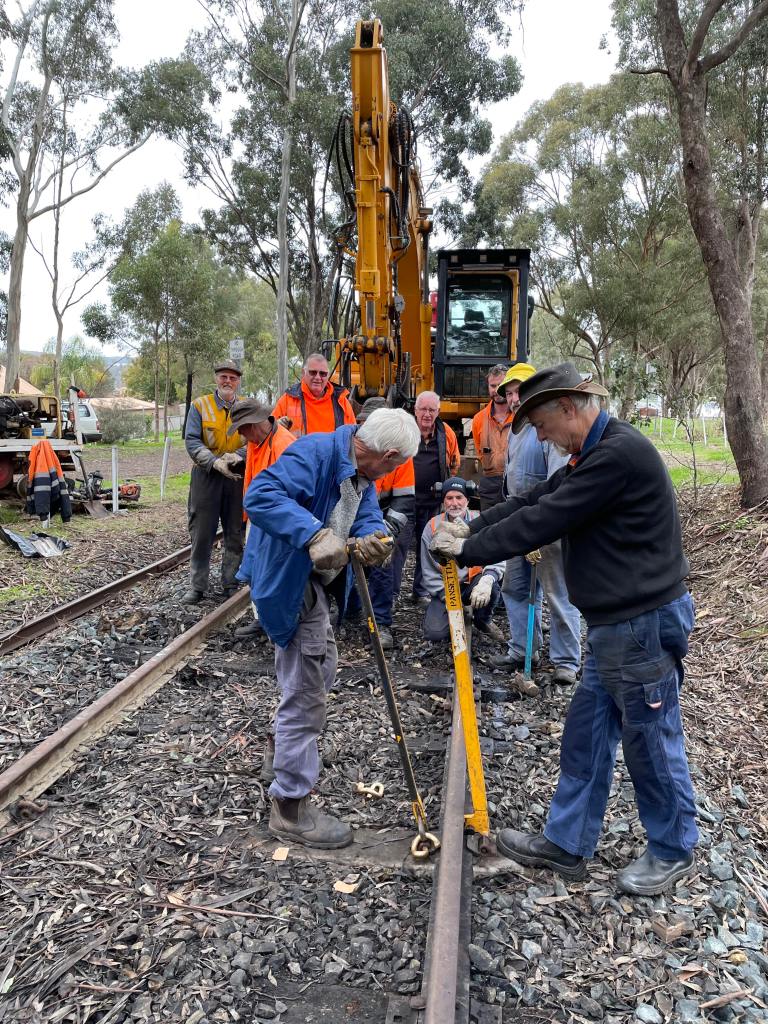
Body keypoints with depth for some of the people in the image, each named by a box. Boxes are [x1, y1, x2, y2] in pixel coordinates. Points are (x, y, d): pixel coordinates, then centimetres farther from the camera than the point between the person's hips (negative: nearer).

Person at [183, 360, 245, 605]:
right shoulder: (200, 405, 2)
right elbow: (192, 441, -6)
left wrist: (238, 456, -20)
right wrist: (215, 462, -19)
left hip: (237, 477, 2)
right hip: (206, 476, -1)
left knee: (235, 534, 9)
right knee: (201, 534, 2)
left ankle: (231, 583, 21)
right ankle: (197, 586, 11)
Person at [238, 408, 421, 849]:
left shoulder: (361, 473, 5)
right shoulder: (314, 453, -26)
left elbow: (368, 516, -4)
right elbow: (260, 496, -37)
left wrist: (374, 539, -28)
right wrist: (315, 535, -48)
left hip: (315, 582, 11)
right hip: (289, 584, -10)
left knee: (320, 673, 30)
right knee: (305, 694, -4)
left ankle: (294, 747, 58)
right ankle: (291, 807, 11)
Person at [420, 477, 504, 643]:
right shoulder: (433, 527, -5)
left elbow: (497, 558, -15)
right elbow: (429, 571, -2)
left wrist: (486, 580, -35)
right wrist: (447, 598, -11)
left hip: (474, 582, 1)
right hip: (444, 588, 0)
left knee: (491, 589, -33)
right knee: (435, 633, -20)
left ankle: (483, 621, 1)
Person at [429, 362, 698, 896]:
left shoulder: (620, 454, -22)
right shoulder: (595, 452, 11)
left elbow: (542, 521, -22)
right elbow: (534, 499, 12)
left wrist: (467, 550, -12)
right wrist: (470, 528, 3)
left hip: (644, 621, -10)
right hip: (616, 622, 10)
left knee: (650, 740, 8)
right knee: (586, 734, 15)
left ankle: (674, 851, 31)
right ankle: (566, 843, 29)